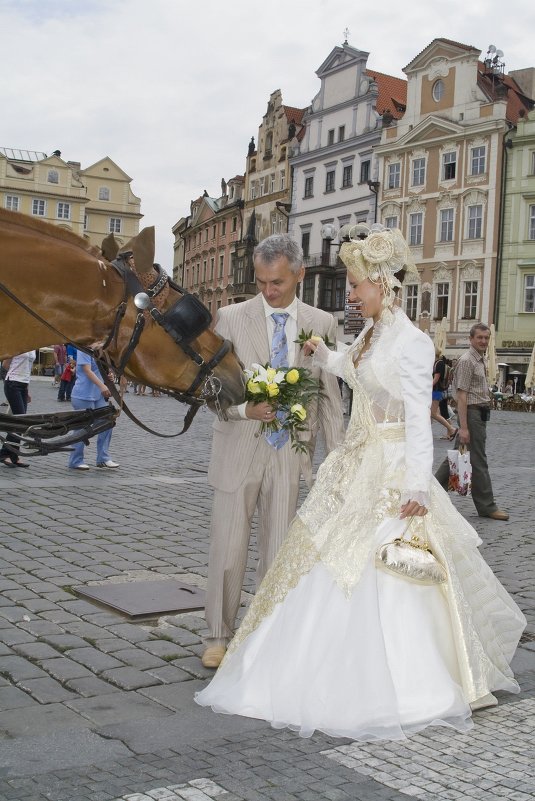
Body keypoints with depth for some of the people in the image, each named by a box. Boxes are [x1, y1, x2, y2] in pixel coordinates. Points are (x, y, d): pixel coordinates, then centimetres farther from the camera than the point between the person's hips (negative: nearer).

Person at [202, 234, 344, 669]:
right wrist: (245, 408, -22)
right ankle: (219, 636, 21)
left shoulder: (323, 323, 4)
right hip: (239, 449, -1)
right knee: (227, 550, 4)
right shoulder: (231, 318, -2)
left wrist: (338, 455, 3)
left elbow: (329, 395, 7)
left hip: (290, 453, 1)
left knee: (278, 553, 9)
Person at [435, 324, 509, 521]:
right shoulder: (467, 361, -13)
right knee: (478, 461, -4)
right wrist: (463, 427, -22)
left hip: (480, 414, 10)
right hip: (472, 413, -10)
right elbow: (461, 395, -18)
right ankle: (487, 506, 2)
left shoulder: (480, 360, 17)